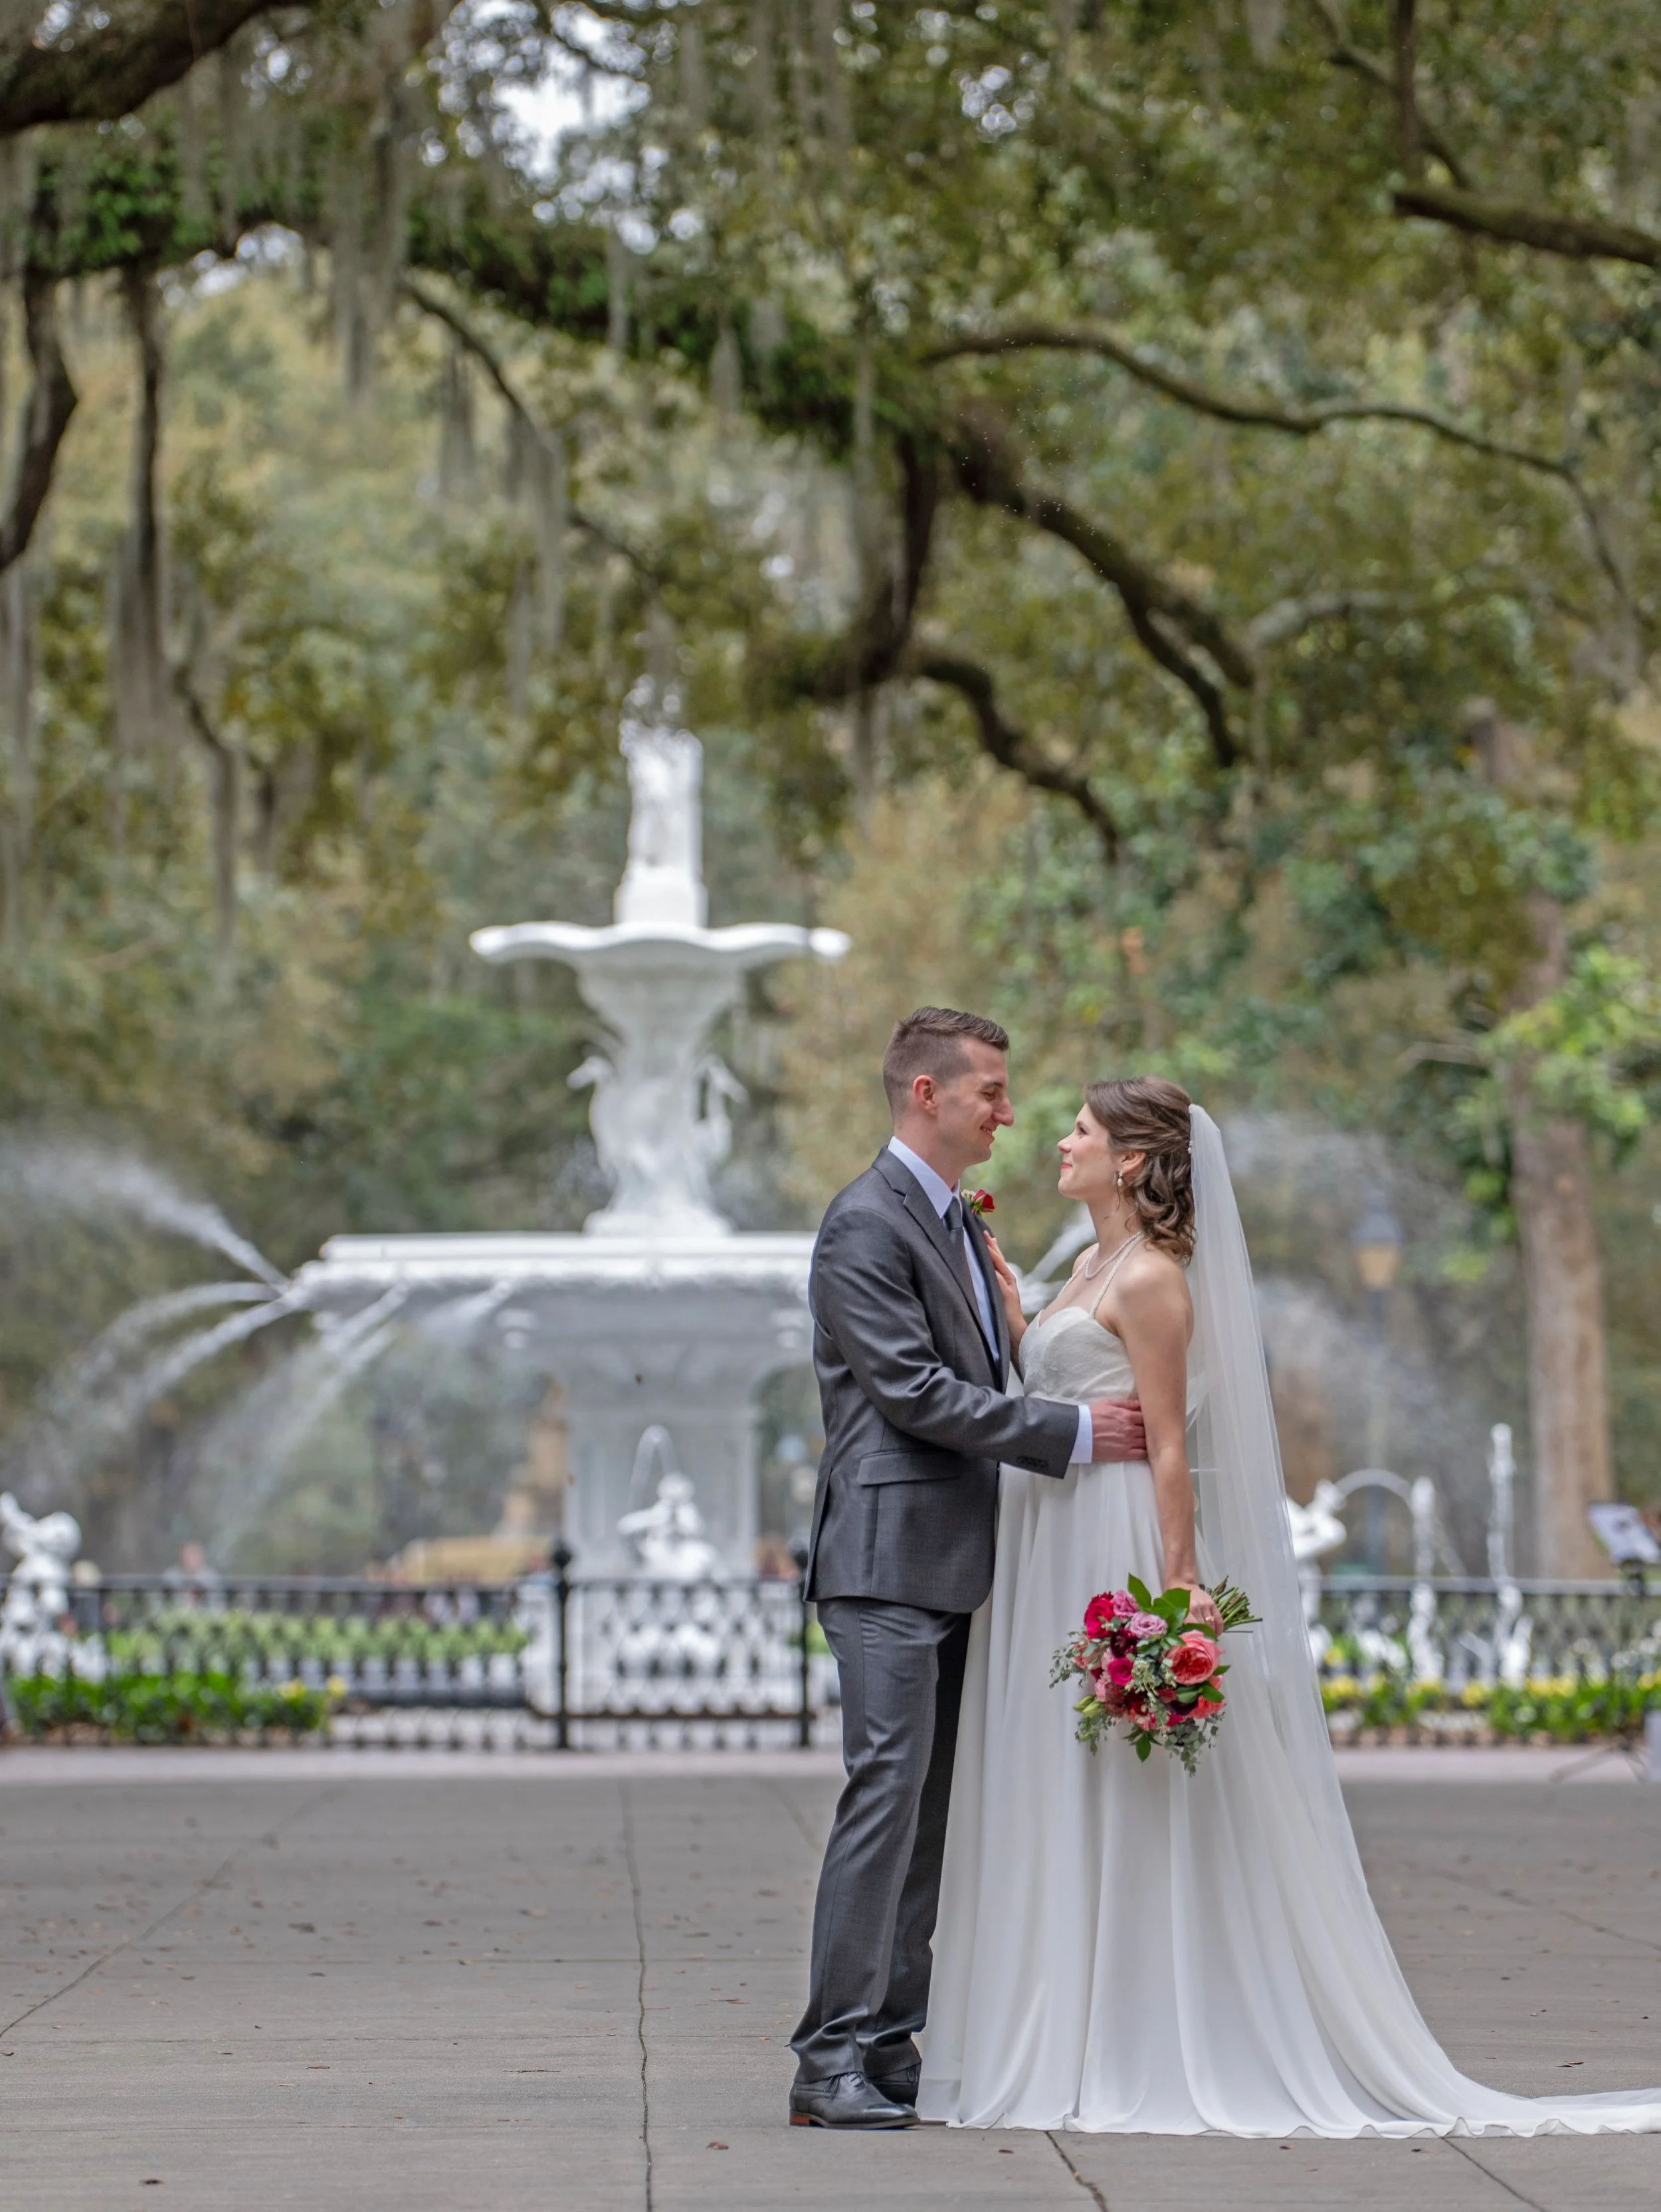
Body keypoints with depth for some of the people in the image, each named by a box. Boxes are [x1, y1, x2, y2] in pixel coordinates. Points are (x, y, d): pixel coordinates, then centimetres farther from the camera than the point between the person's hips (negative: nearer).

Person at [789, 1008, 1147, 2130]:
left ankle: (894, 2048, 10)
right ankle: (833, 2058, -12)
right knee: (888, 1794, -13)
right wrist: (1073, 1432, -16)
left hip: (953, 1564, 9)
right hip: (889, 1557, -9)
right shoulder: (866, 1225, -10)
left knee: (931, 1814, 7)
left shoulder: (960, 1224, 20)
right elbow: (913, 1391, -18)